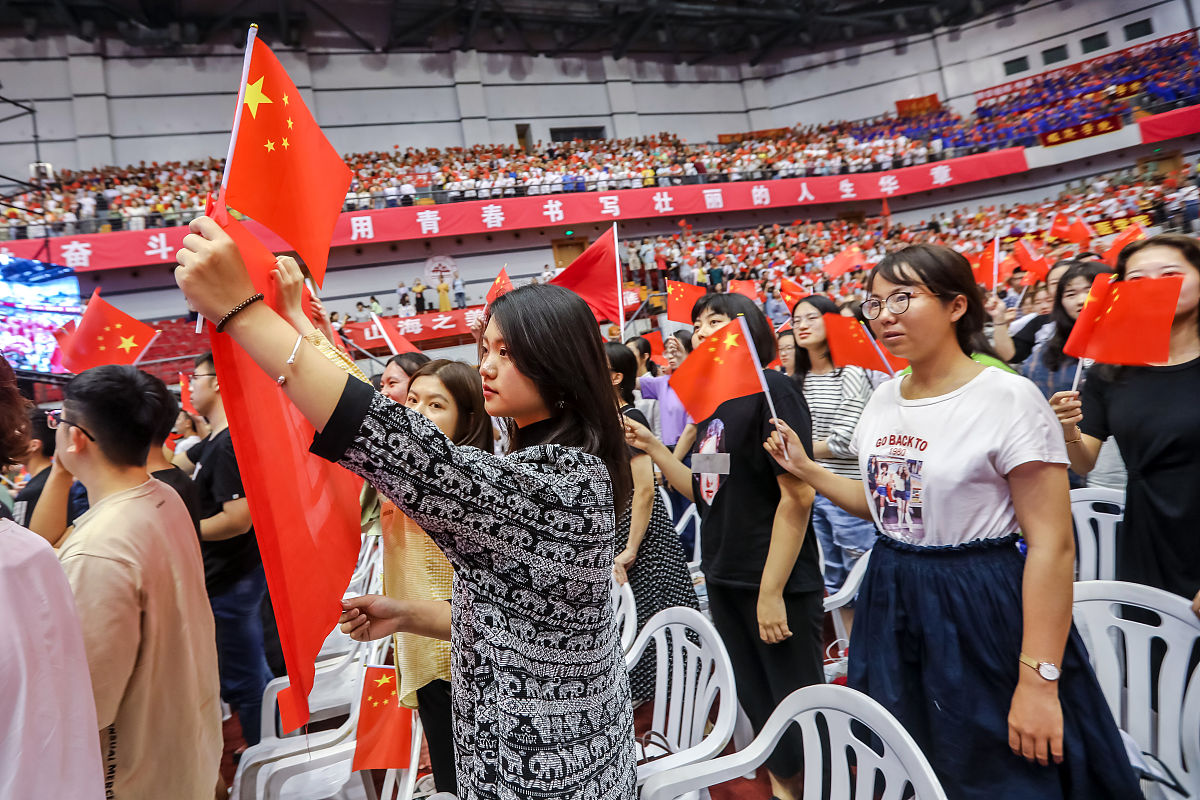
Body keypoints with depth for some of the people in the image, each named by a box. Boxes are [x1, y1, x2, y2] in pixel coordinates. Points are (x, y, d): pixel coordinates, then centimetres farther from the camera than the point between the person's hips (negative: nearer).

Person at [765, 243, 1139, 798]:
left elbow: (1052, 546, -18)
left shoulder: (1007, 398, -15)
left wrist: (1039, 681, -21)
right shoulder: (883, 400, 5)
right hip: (891, 606, 7)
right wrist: (805, 469, 7)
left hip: (981, 612, -6)